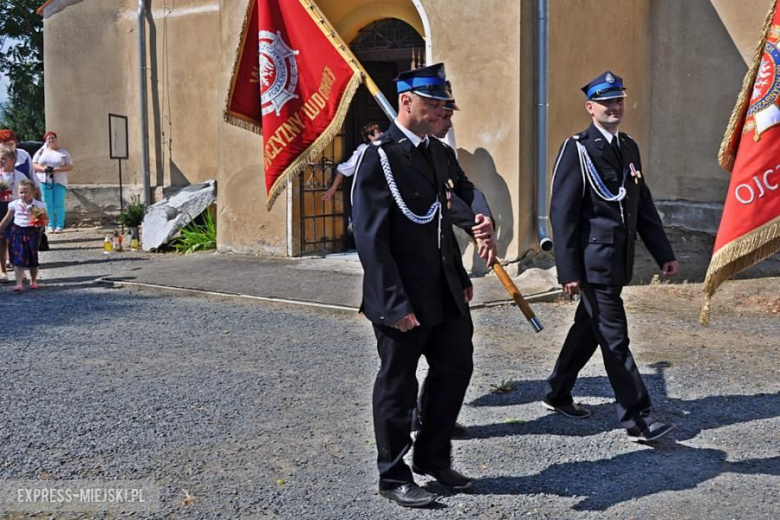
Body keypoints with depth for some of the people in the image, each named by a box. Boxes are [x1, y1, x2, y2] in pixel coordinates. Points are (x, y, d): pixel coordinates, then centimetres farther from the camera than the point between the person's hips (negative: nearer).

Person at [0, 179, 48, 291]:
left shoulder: (39, 205, -4)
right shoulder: (15, 204, 0)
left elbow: (46, 219, 3)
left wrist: (41, 222, -18)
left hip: (32, 233, 0)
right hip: (18, 232, 0)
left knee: (33, 259, 9)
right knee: (18, 259, -5)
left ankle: (33, 281, 27)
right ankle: (19, 284, -4)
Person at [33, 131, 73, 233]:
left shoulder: (63, 152, 7)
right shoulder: (41, 152, 11)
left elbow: (70, 166, 2)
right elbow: (34, 164, 9)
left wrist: (58, 169, -14)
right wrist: (42, 168, -12)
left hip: (59, 182, -1)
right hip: (45, 181, 1)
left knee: (59, 205, -3)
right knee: (48, 205, 0)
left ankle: (59, 226, 1)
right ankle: (50, 226, 6)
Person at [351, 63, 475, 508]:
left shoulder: (437, 151, 10)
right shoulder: (379, 158, -15)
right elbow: (371, 239, -19)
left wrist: (461, 275, 16)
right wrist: (396, 304, -21)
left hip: (445, 292, 8)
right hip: (403, 298, -8)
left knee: (456, 369, 16)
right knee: (398, 386, 6)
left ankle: (433, 456, 35)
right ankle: (394, 476, 24)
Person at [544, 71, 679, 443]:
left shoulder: (629, 147, 12)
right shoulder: (577, 149, -10)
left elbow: (644, 206, 16)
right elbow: (562, 213, -13)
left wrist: (663, 254, 12)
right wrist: (568, 271, -16)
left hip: (619, 260, 8)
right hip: (593, 261, -8)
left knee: (588, 328, 17)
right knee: (614, 338, -4)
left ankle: (557, 394, 33)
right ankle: (637, 419, 3)